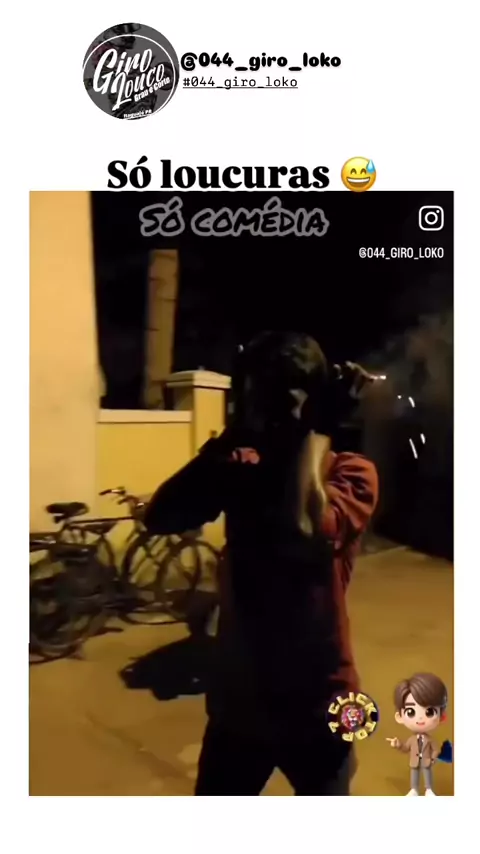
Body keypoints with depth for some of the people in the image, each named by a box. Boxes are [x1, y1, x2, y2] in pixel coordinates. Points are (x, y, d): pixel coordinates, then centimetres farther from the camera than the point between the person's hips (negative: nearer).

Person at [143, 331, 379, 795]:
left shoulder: (351, 473, -14)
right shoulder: (241, 467, -2)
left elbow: (301, 531, -36)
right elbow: (160, 517, -17)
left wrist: (317, 429, -26)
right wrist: (230, 438, -20)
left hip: (315, 705, -4)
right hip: (237, 697, 4)